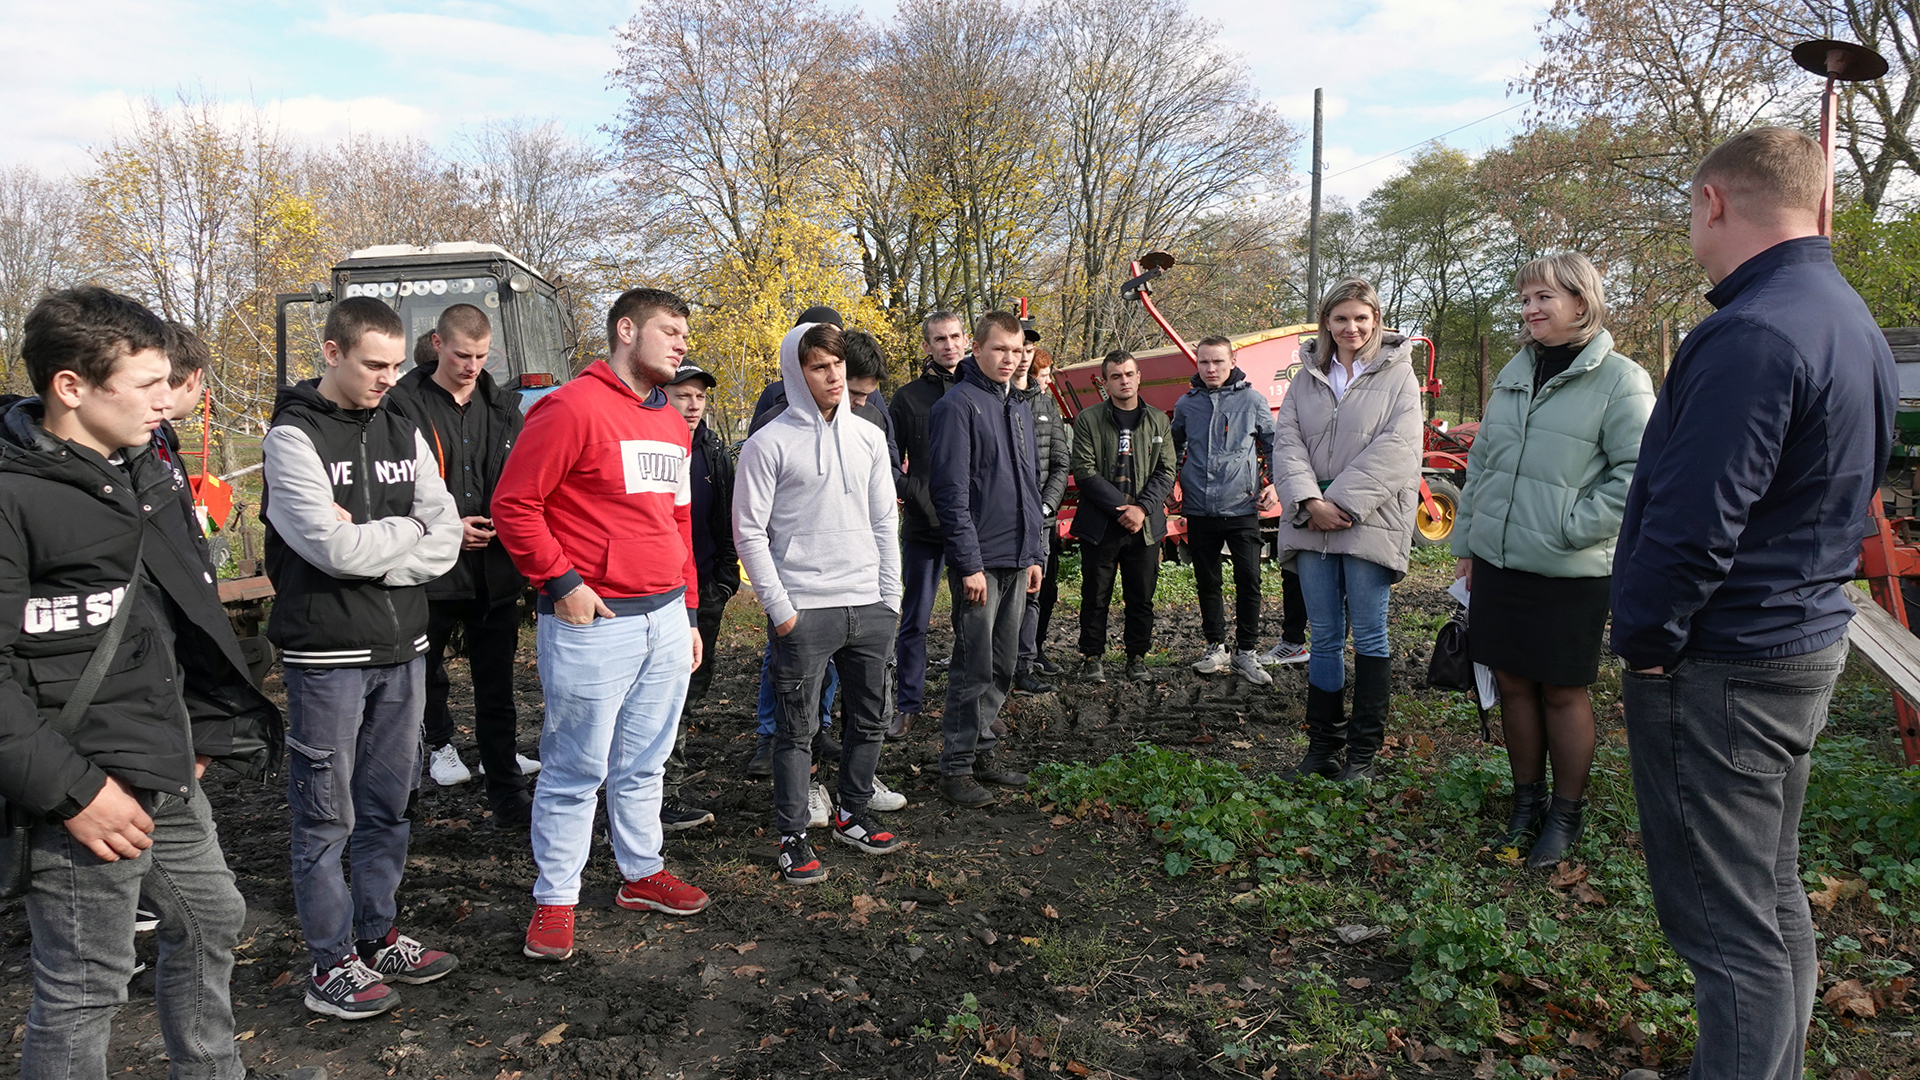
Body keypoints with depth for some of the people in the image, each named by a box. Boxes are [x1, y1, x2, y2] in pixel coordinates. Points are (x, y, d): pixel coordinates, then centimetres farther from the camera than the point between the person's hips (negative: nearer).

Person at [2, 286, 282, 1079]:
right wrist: (69, 789, -20)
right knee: (85, 987, 3)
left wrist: (200, 730, 15)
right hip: (87, 792, -9)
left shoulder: (142, 469, 9)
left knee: (211, 924, 22)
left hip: (171, 774, 9)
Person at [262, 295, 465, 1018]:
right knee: (326, 815, 5)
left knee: (388, 803, 15)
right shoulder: (294, 436, -8)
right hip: (327, 653, -5)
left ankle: (377, 936, 29)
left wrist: (367, 542, -13)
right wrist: (407, 531, -6)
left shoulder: (403, 433, 9)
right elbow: (333, 547, -20)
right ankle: (332, 964, 16)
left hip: (402, 647, 6)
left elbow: (446, 541, 0)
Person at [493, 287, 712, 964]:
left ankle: (642, 874, 32)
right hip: (592, 623, -7)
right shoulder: (573, 409, -10)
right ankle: (554, 901, 17)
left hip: (666, 619, 7)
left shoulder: (673, 426, 16)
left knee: (644, 762, 17)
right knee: (576, 769, 3)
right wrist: (560, 582, -13)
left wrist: (688, 613, 19)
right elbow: (513, 504, -12)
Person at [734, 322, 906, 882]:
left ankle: (852, 814, 31)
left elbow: (885, 523, 13)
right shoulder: (769, 444, -5)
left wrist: (891, 598, 8)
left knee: (869, 720, 14)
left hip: (870, 607, 5)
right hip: (804, 611, -5)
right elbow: (749, 532, -6)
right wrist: (779, 608, -10)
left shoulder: (869, 438, 10)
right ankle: (793, 837, 14)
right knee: (798, 729, 2)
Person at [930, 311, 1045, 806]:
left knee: (1003, 665, 13)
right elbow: (951, 491, -15)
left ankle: (984, 750, 25)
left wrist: (1035, 553, 16)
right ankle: (957, 765, 7)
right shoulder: (958, 406, -10)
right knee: (974, 667, -4)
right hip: (979, 560, -8)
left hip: (1016, 560, 8)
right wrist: (969, 563, -18)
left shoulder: (1020, 408, 16)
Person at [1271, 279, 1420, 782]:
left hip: (1369, 525, -3)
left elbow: (1395, 449, -9)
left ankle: (1364, 750, 11)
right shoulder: (1308, 379, 13)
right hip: (1312, 524, 4)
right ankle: (1322, 743, 18)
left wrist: (1343, 503, -15)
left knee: (1369, 636, 2)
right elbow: (1286, 441, 4)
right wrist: (1309, 501, -11)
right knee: (1324, 636, 9)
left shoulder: (1398, 376, 1)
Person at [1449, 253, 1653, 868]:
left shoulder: (1619, 380, -7)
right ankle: (1527, 803, 28)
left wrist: (1571, 529, -16)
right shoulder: (1513, 374, 12)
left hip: (1570, 571, -5)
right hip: (1497, 562, 6)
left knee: (1563, 694, 6)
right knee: (1513, 684, 12)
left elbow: (1636, 473, -12)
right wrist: (1467, 542, 13)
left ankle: (1566, 813, 24)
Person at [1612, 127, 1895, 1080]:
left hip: (1721, 668, -10)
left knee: (1729, 926, -1)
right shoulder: (1855, 323, 12)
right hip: (1808, 643, 10)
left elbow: (1694, 522, -26)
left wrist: (1646, 638, -13)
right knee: (1773, 896, 21)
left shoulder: (1750, 336, -21)